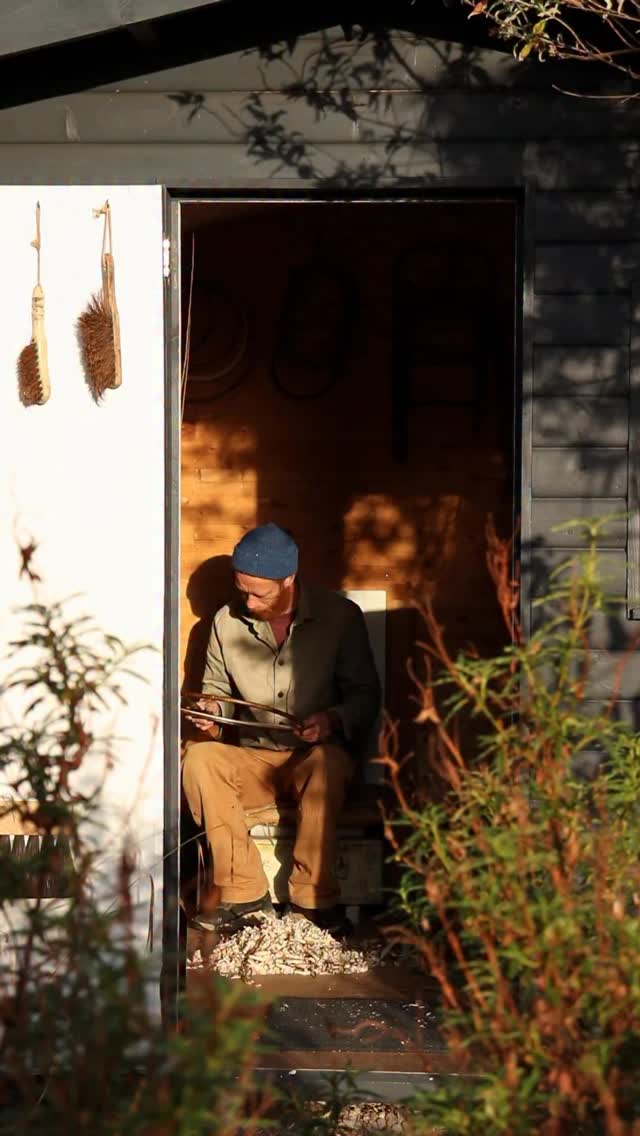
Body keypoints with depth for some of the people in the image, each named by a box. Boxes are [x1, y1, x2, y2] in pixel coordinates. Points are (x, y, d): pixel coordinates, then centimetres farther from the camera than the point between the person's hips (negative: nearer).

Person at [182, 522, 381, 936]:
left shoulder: (340, 616, -5)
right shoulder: (227, 622, 3)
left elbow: (365, 694, -3)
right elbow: (216, 686, 16)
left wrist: (333, 720, -24)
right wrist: (213, 708, -8)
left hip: (314, 756, -3)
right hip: (253, 759, 3)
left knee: (327, 761, -39)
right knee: (199, 758, -29)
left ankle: (313, 898, -30)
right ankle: (244, 892, -28)